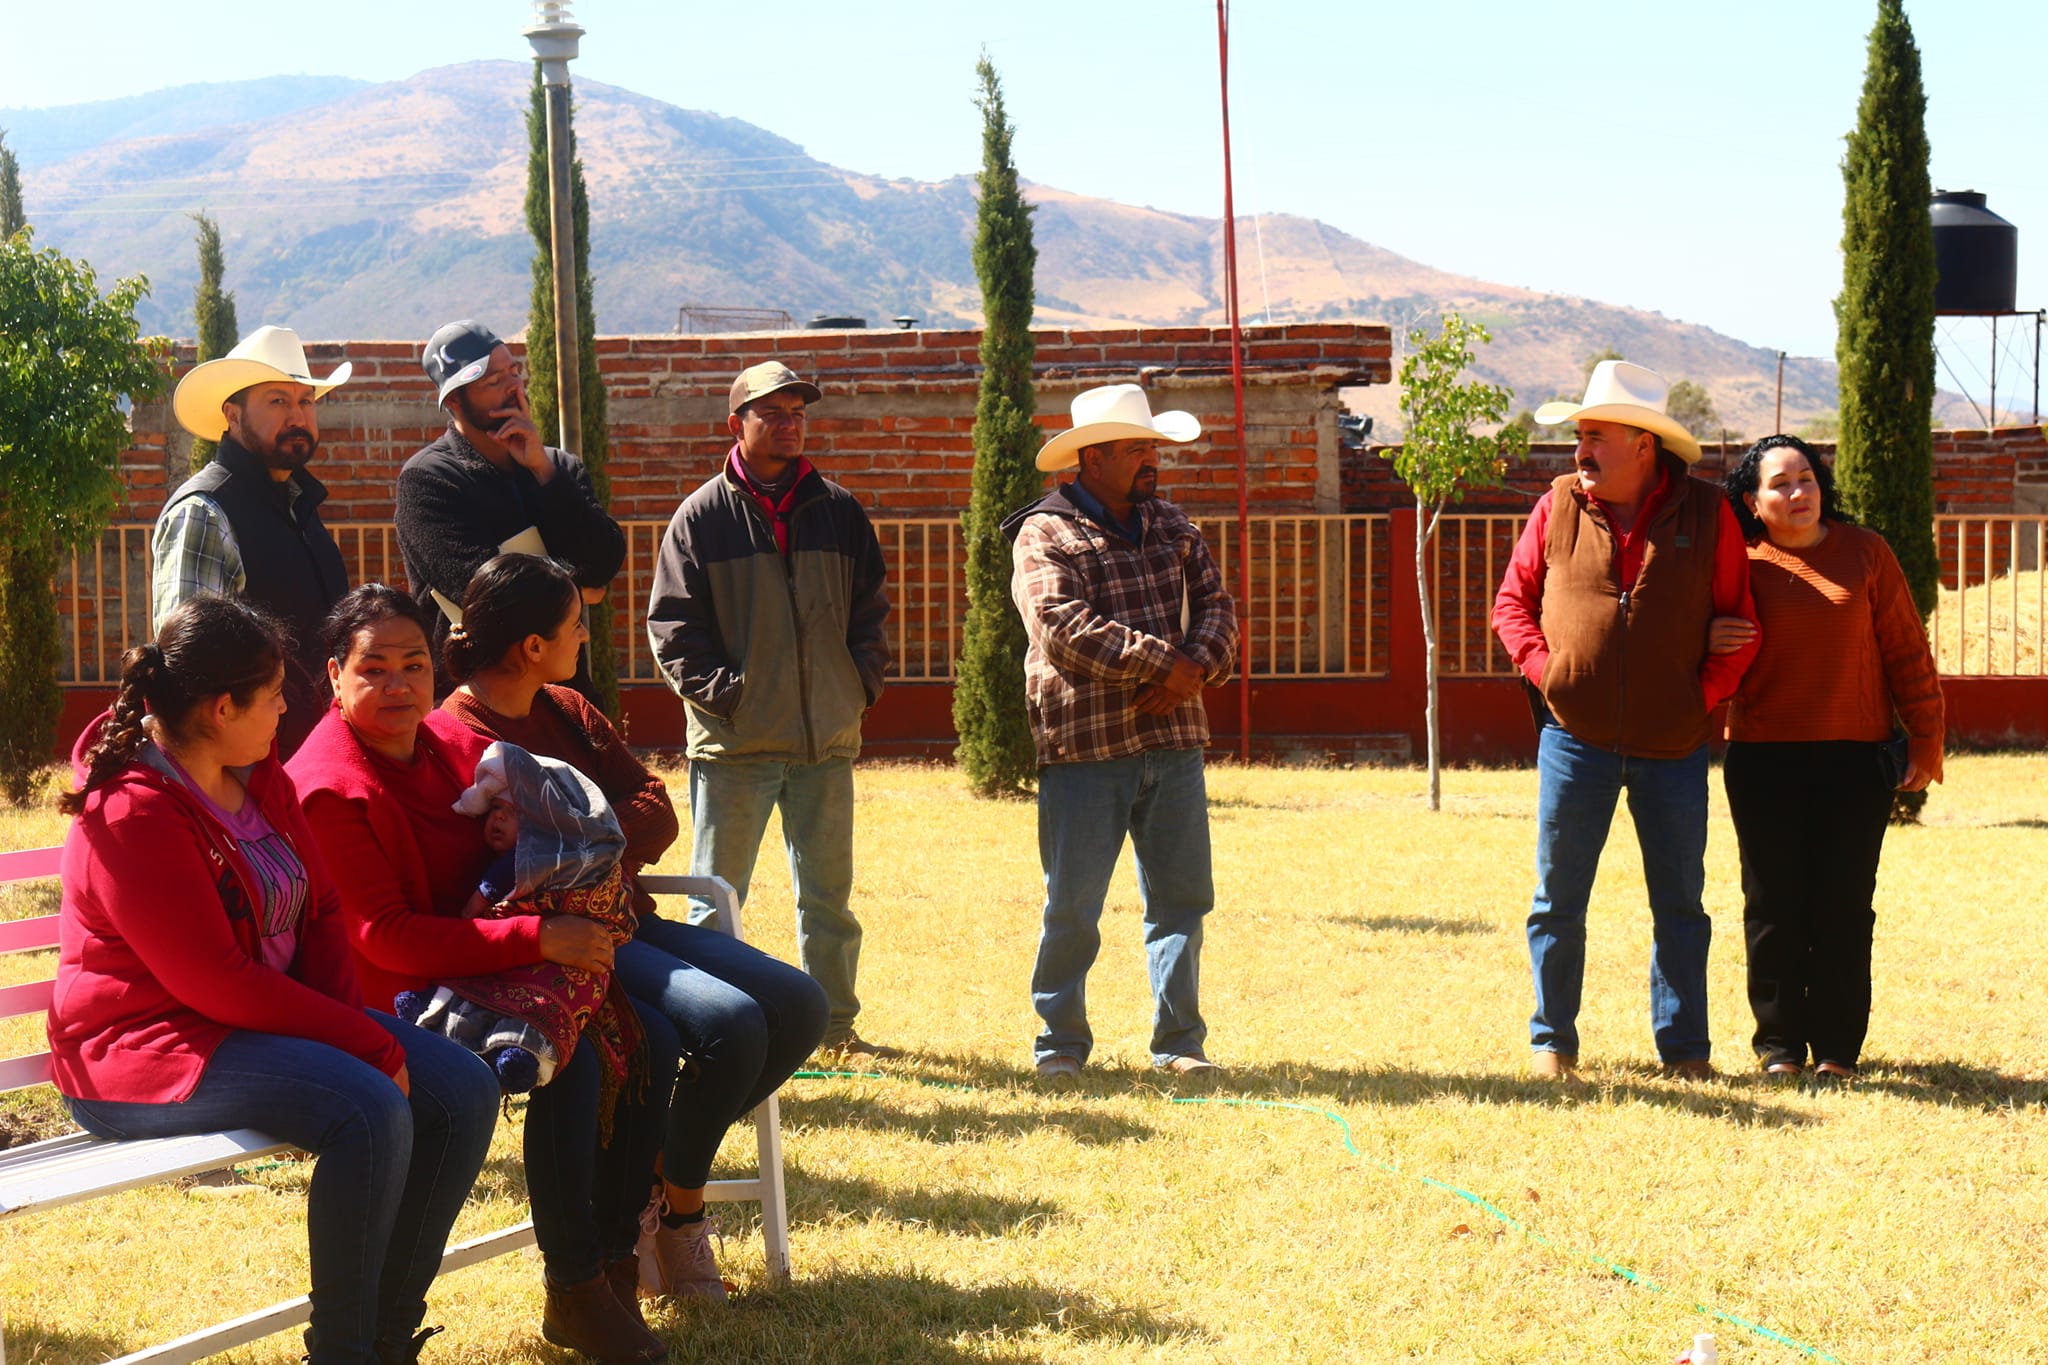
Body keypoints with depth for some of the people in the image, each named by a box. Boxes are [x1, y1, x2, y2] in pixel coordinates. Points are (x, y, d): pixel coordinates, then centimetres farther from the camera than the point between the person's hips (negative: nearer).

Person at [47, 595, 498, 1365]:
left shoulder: (259, 779, 8)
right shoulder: (131, 815, -21)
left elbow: (320, 911, 11)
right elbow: (216, 983, -23)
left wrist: (353, 1023, -8)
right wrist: (367, 1042, -21)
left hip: (277, 1011, 9)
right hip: (146, 1043, -9)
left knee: (463, 1090, -7)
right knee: (371, 1111, -31)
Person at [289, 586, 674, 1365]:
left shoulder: (453, 743, 7)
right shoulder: (330, 788, -18)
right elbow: (385, 938, -24)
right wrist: (540, 938, -28)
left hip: (480, 970, 9)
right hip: (393, 1001, -9)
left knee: (648, 1039, -4)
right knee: (571, 1055, -28)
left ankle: (613, 1269, 2)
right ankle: (572, 1294, -18)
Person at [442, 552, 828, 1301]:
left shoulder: (568, 711, 16)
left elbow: (657, 814, 7)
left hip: (625, 920, 9)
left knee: (798, 1004, -7)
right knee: (729, 1022, -28)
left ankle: (655, 1171, 4)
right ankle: (678, 1206, -3)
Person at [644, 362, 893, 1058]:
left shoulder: (839, 511, 10)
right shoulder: (701, 517, 0)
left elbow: (870, 610, 15)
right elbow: (672, 626, -3)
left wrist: (862, 683, 3)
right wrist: (720, 693, -12)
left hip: (827, 739, 4)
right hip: (733, 743, -4)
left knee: (829, 895, 11)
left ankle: (836, 1026, 20)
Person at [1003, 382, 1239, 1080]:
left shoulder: (1171, 526, 15)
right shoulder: (1045, 536, -5)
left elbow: (1215, 604, 10)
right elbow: (1064, 627, -18)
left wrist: (1196, 666, -11)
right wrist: (1164, 662, -16)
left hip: (1173, 740, 5)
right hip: (1084, 747, -5)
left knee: (1182, 895, 7)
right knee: (1073, 905, -1)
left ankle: (1179, 1041, 17)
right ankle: (1061, 1043, 11)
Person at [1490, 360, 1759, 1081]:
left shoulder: (1706, 513, -1)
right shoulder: (1559, 506, 2)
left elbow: (1739, 621, 5)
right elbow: (1512, 600, 9)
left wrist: (1705, 692, -7)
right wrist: (1545, 671, -5)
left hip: (1673, 744, 0)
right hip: (1575, 735, 1)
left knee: (1680, 901, 7)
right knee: (1559, 897, 5)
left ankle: (1684, 1047, 16)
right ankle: (1552, 1041, 17)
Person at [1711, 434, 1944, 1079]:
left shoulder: (1866, 553, 5)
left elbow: (1906, 652, 6)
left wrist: (1925, 741, 4)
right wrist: (1709, 643, -9)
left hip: (1855, 759, -1)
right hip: (1762, 760, 1)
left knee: (1844, 906, 0)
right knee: (1774, 906, 3)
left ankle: (1837, 1047, 9)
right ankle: (1780, 1043, 13)